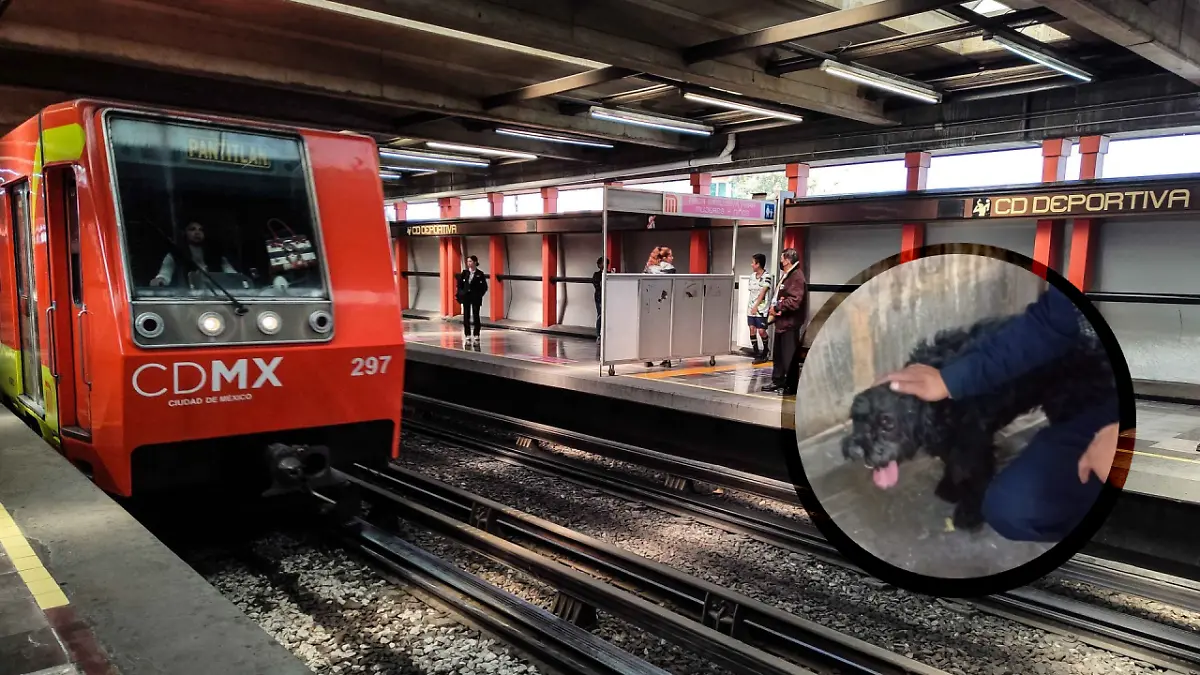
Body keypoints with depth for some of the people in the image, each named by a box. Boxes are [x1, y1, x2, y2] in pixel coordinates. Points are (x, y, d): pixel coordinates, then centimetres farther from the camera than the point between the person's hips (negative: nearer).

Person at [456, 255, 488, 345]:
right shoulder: (464, 272, 3)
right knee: (466, 316, 3)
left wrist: (479, 295, -7)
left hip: (475, 298, -2)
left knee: (476, 316, 2)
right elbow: (460, 284, 8)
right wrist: (460, 294, -1)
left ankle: (476, 336, 9)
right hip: (466, 297, 3)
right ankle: (468, 336, 10)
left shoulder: (480, 273, -4)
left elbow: (484, 287, -2)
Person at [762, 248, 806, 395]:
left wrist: (777, 308, -16)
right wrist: (772, 311, 5)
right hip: (781, 322, 10)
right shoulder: (785, 276, 18)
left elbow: (794, 301, -24)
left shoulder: (796, 276, -14)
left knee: (789, 357, -4)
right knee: (778, 354, 17)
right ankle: (778, 381, 27)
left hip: (790, 323, -10)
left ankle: (791, 386, 3)